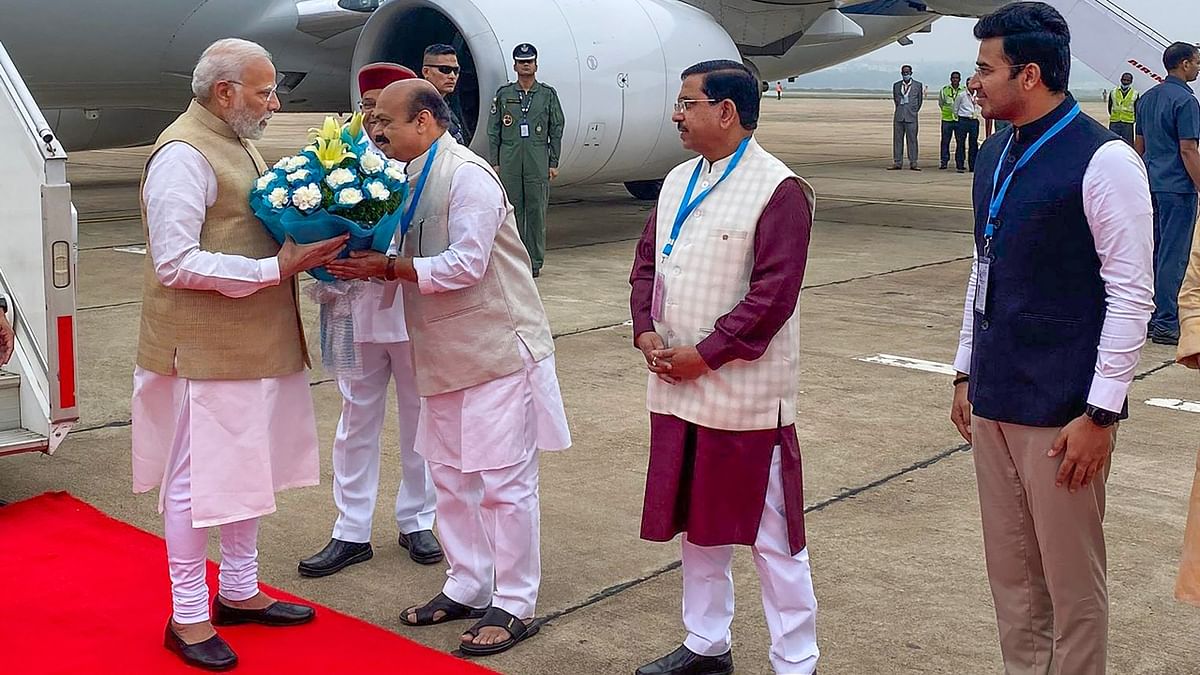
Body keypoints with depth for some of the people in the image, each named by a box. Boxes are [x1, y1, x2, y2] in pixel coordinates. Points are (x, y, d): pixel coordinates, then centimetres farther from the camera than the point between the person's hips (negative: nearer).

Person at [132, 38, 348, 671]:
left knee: (248, 468, 18)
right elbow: (176, 263, -22)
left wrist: (306, 241, 2)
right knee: (198, 480, 1)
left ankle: (239, 590, 34)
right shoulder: (183, 155, -17)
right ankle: (187, 616, 15)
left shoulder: (238, 145, 13)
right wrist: (277, 268, -24)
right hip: (204, 351, -9)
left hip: (255, 345, 9)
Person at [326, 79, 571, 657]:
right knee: (450, 475, 16)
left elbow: (466, 263, -24)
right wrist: (365, 261, -6)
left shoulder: (466, 176, -17)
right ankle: (466, 588, 31)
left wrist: (388, 268, -23)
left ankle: (514, 606, 11)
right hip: (445, 357, 9)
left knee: (503, 480, -1)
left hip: (497, 350, -9)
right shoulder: (412, 179, 8)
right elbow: (416, 260, 11)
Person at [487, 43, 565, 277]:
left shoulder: (548, 94, 8)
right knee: (512, 211, 2)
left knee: (537, 211, 0)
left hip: (538, 162, -1)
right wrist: (494, 162, 3)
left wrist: (554, 163, 2)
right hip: (509, 160, 1)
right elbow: (493, 131, 10)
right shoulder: (503, 95, 9)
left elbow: (556, 131, 7)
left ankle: (535, 262, 7)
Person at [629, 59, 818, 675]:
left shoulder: (779, 190, -13)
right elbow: (646, 262, 14)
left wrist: (705, 354, -18)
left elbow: (774, 293, -18)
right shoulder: (678, 181, 10)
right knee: (696, 521, 19)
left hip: (745, 394, -7)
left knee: (770, 535, 2)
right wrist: (647, 331, -3)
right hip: (677, 388, 8)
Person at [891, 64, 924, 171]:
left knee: (912, 139, -2)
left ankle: (913, 163, 0)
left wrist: (914, 111, 8)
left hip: (912, 117, -3)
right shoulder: (896, 85, 11)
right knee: (897, 139, 2)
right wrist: (900, 109, 12)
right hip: (899, 116, 3)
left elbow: (920, 100, 10)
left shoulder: (918, 85, 4)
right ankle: (897, 163, 6)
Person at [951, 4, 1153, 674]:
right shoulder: (996, 155, 10)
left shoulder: (1104, 160, -12)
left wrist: (1100, 414, -15)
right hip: (994, 399, 7)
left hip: (1063, 410, -7)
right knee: (1011, 573, 15)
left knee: (1072, 580, 3)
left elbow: (1132, 294, -13)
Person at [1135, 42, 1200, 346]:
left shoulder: (1147, 98, 11)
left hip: (1151, 187, 8)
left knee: (1152, 253, 13)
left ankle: (1148, 317, 18)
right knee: (1173, 256, -4)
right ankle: (1166, 324, -1)